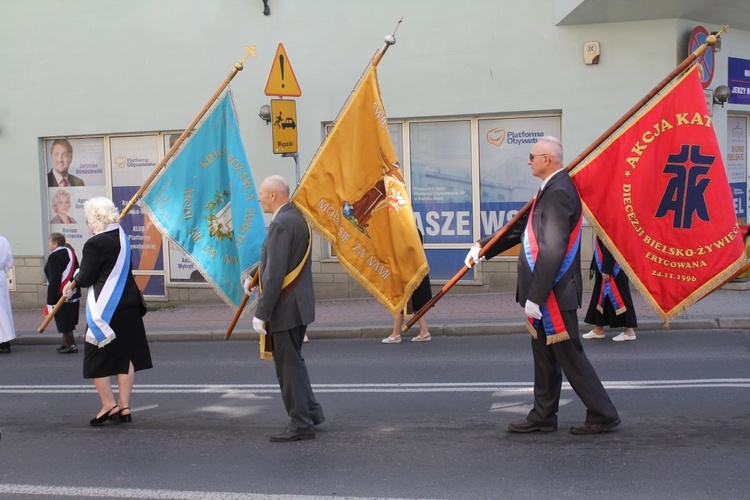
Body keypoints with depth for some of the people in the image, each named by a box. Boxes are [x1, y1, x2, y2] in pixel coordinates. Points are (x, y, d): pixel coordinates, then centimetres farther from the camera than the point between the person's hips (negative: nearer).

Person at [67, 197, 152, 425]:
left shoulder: (95, 244, -18)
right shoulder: (122, 237, 6)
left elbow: (85, 278, -12)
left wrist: (74, 281, 11)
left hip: (104, 309, -8)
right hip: (129, 304, 8)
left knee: (96, 358, 6)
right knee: (126, 355, 12)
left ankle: (109, 405, 6)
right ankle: (124, 405, 16)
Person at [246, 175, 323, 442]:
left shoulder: (281, 224, -20)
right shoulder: (297, 217, 11)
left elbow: (275, 274, -23)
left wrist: (261, 313, -20)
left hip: (285, 307, -10)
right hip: (299, 305, 10)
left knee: (288, 364, 0)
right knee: (292, 360, 21)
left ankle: (300, 424, 8)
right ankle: (311, 411, 28)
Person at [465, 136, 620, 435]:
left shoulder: (558, 192, -20)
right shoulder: (552, 189, 13)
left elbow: (552, 251, -25)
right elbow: (523, 228, 21)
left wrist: (535, 297, -24)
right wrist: (483, 246, 18)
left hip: (554, 293, -10)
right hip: (546, 292, 10)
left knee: (569, 356, -1)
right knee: (544, 356, 16)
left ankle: (603, 415, 10)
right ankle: (542, 417, 26)